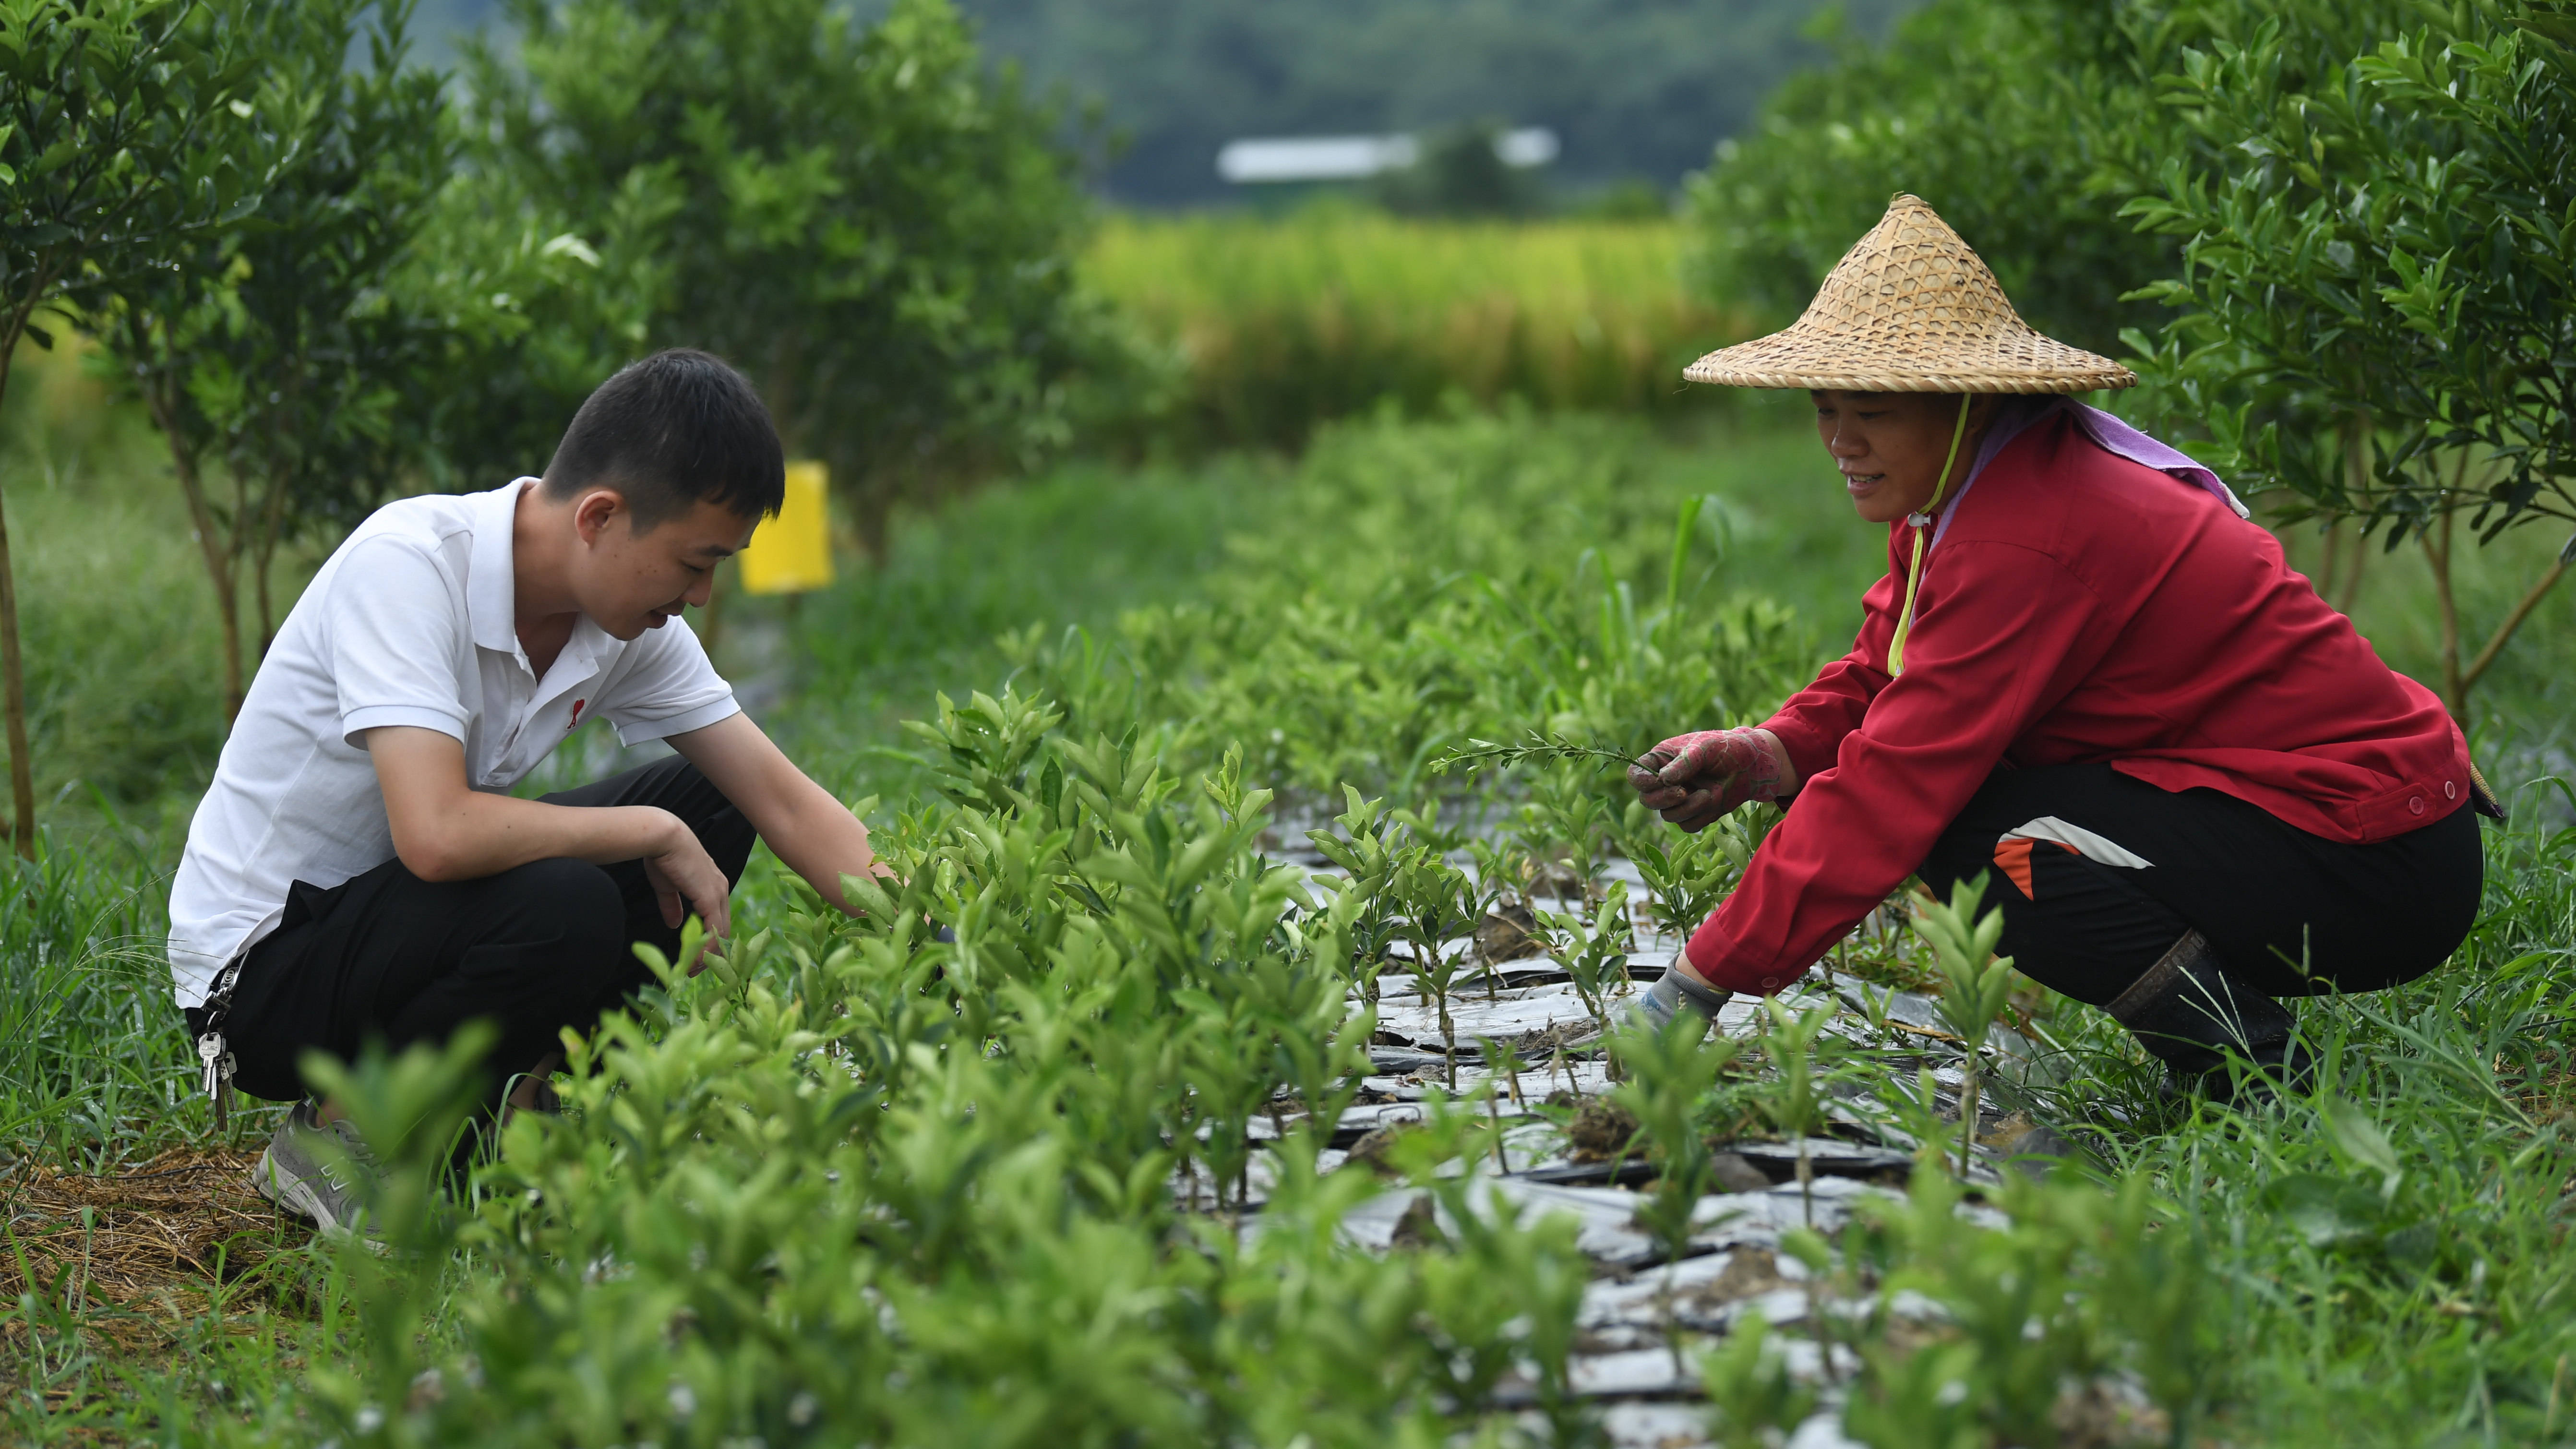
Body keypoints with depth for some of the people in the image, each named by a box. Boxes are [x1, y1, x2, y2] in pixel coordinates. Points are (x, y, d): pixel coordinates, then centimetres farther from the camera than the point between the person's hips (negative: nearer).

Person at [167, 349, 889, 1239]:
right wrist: (656, 835, -25)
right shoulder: (407, 565, -27)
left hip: (408, 915, 8)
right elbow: (437, 835, -38)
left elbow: (786, 803, -1)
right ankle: (341, 1135, -9)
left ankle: (521, 1106, 1)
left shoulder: (630, 622, -5)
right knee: (565, 907, -32)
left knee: (707, 802, 0)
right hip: (258, 970, -8)